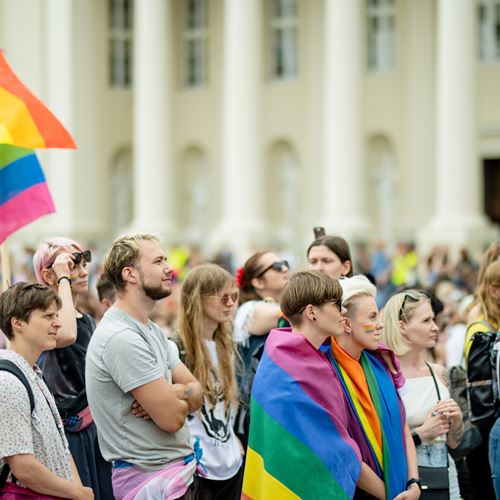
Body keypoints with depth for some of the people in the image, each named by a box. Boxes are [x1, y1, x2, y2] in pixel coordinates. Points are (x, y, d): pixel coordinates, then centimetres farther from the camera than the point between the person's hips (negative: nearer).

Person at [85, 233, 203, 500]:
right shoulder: (122, 338, -20)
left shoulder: (152, 330, 12)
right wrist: (182, 395, 0)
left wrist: (169, 394, -14)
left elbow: (196, 396, 7)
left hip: (178, 469, 9)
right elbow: (172, 418, -22)